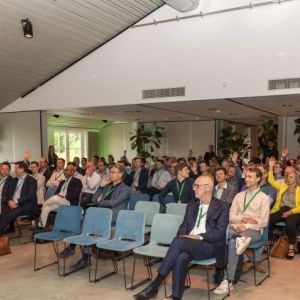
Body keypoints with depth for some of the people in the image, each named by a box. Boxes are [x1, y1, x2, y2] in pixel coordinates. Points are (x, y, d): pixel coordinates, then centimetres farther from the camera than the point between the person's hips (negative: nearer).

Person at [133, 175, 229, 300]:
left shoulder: (222, 206, 3)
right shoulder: (191, 206, 20)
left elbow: (220, 232, -8)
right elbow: (183, 227, 15)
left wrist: (199, 237, -18)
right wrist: (182, 236, -9)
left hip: (210, 246, -4)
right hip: (187, 245, 4)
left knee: (178, 241, -32)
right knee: (181, 257, -34)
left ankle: (154, 286, -28)